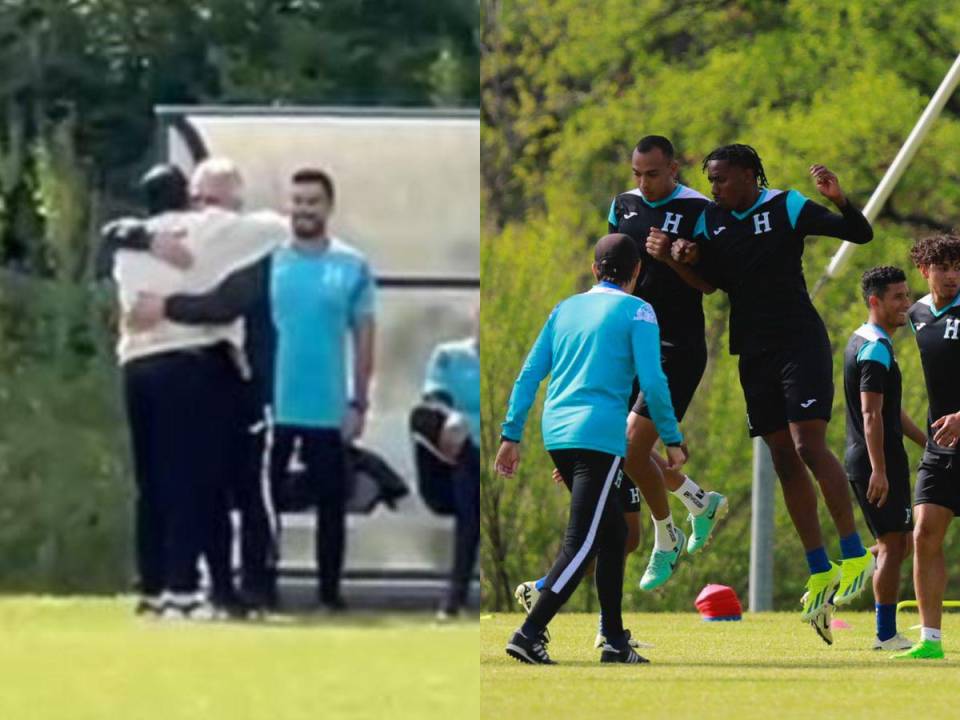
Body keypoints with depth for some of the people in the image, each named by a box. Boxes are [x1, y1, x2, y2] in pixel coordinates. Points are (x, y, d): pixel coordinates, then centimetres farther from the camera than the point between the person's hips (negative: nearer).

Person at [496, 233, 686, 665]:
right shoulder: (637, 312, 0)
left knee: (613, 532, 18)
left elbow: (529, 374, 13)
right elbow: (652, 381, -7)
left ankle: (616, 643, 18)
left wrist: (511, 436, 15)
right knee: (580, 545, -9)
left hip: (557, 434, 7)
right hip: (601, 435, -7)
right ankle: (529, 636, -21)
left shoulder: (566, 309, 16)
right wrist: (672, 441, 1)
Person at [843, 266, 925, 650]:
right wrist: (879, 470, -26)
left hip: (862, 461, 10)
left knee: (896, 544, 16)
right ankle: (886, 634, -4)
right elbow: (871, 414, -22)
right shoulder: (876, 349, -14)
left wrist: (928, 442, 27)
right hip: (878, 461, -10)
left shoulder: (863, 342, 18)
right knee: (894, 545, -5)